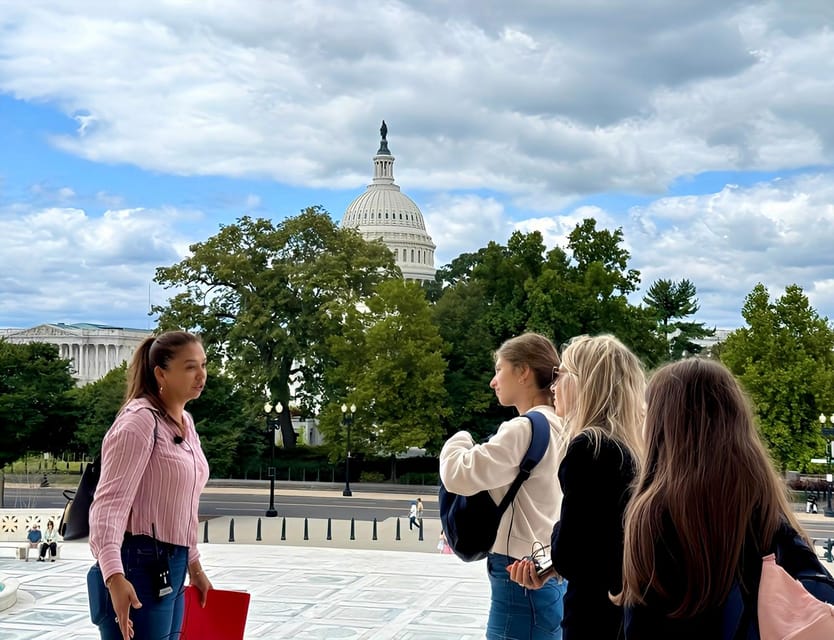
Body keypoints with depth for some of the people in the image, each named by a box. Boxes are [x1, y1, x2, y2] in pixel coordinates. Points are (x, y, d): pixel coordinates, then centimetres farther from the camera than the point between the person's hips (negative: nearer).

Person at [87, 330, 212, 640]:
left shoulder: (185, 422, 13)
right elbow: (110, 502, -24)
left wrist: (193, 567, 28)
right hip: (138, 569, -9)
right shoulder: (140, 420, -14)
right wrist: (115, 576, -37)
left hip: (169, 569, 9)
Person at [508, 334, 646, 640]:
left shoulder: (589, 447, -17)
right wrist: (548, 568, 10)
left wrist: (557, 532, 0)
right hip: (626, 610, 8)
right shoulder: (633, 448, 7)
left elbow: (569, 558, -19)